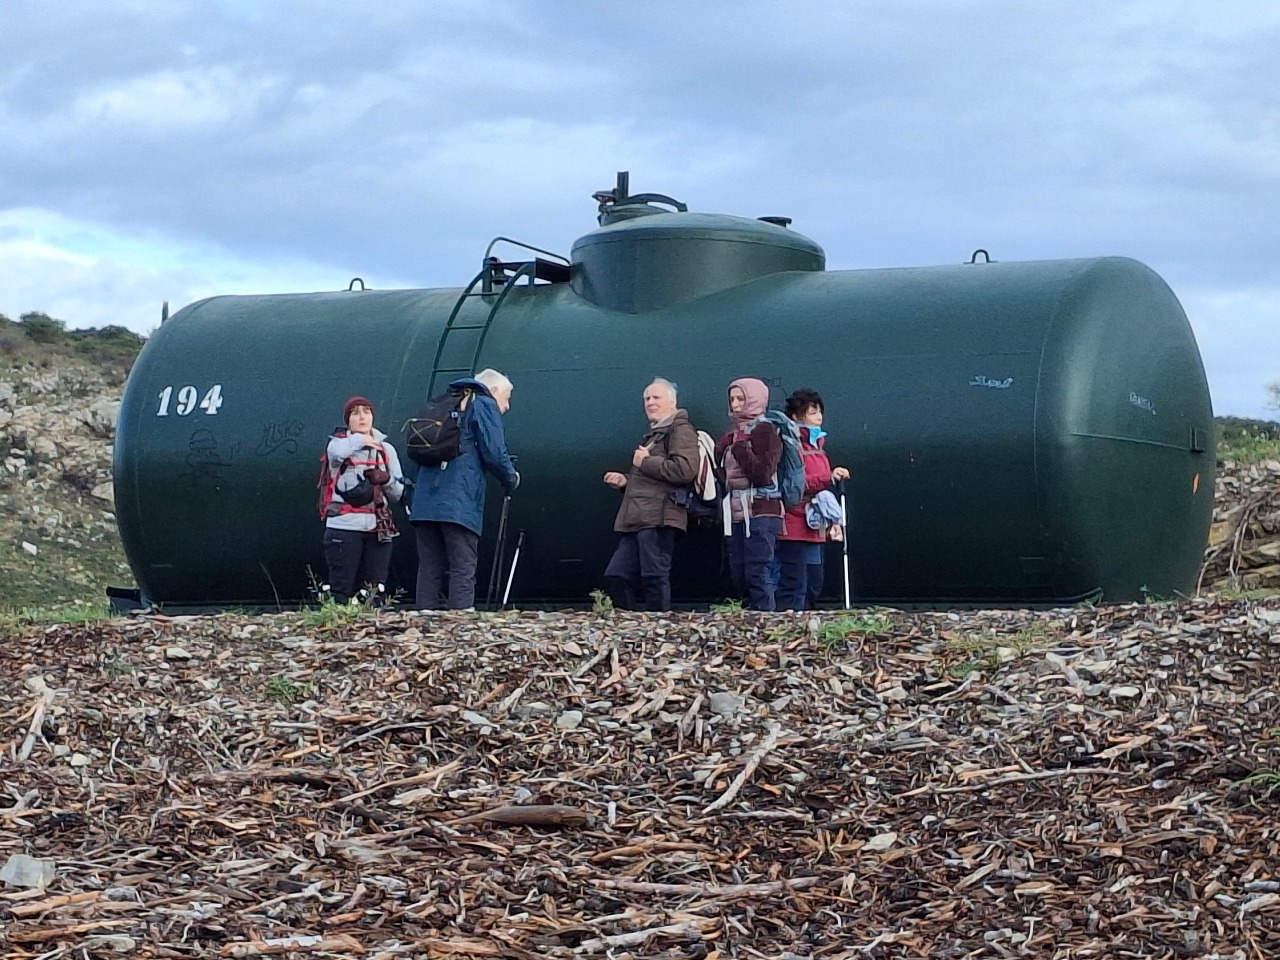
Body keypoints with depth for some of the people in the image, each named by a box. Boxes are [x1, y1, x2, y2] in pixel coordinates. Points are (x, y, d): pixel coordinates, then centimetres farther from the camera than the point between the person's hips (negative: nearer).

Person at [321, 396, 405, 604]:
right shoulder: (339, 443, 5)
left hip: (378, 530, 4)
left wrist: (386, 479, -6)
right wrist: (360, 440, -31)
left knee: (375, 592, 1)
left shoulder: (386, 449, 16)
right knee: (341, 590, -7)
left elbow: (398, 493, 12)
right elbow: (336, 452, -22)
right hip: (344, 527, -4)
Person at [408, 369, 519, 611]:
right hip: (459, 505, -7)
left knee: (429, 569, 5)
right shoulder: (484, 405, 4)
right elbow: (494, 454, -5)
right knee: (463, 569, -9)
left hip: (424, 502, 7)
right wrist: (511, 479, 11)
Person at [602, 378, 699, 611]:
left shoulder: (680, 430, -3)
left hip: (659, 517, -10)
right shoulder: (652, 433, 28)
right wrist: (626, 480, 21)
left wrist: (645, 462, -11)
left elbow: (685, 469, -20)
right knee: (615, 576, 4)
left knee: (654, 577, -10)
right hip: (638, 518, 10)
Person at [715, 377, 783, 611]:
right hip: (737, 514, 8)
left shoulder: (766, 431, -5)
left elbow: (762, 473, -15)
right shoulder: (734, 432, 18)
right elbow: (724, 473, 19)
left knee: (757, 574, -13)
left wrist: (740, 447, -14)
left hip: (760, 513, -8)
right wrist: (722, 449, 3)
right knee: (738, 576, 7)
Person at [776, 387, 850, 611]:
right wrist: (829, 478, -26)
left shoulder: (816, 445, 19)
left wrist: (833, 522, 18)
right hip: (795, 530, -10)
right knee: (795, 586, -11)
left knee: (814, 584, 11)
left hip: (814, 530, 10)